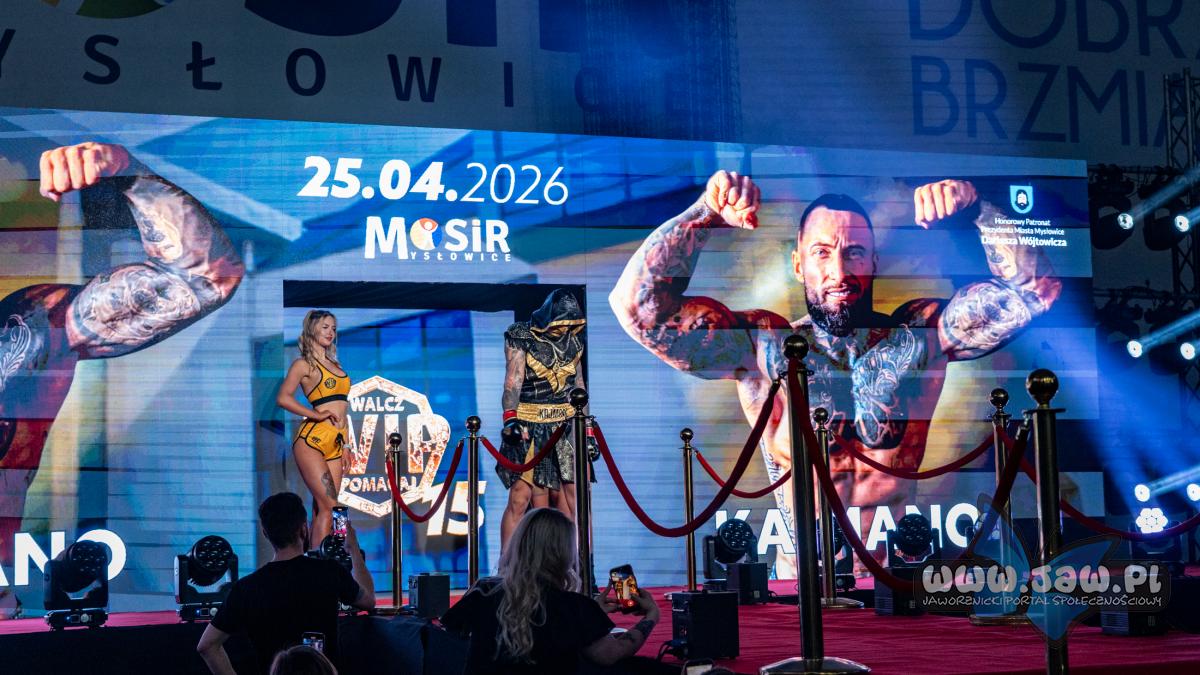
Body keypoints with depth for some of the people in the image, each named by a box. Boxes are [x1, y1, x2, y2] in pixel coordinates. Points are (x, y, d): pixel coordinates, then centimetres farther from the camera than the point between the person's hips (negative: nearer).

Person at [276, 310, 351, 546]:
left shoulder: (334, 364, 21)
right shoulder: (304, 364, 1)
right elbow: (283, 398, -13)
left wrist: (344, 447, 20)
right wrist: (317, 415, -15)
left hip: (334, 444, 7)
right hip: (312, 440, -7)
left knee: (322, 509, 3)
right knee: (329, 506, -15)